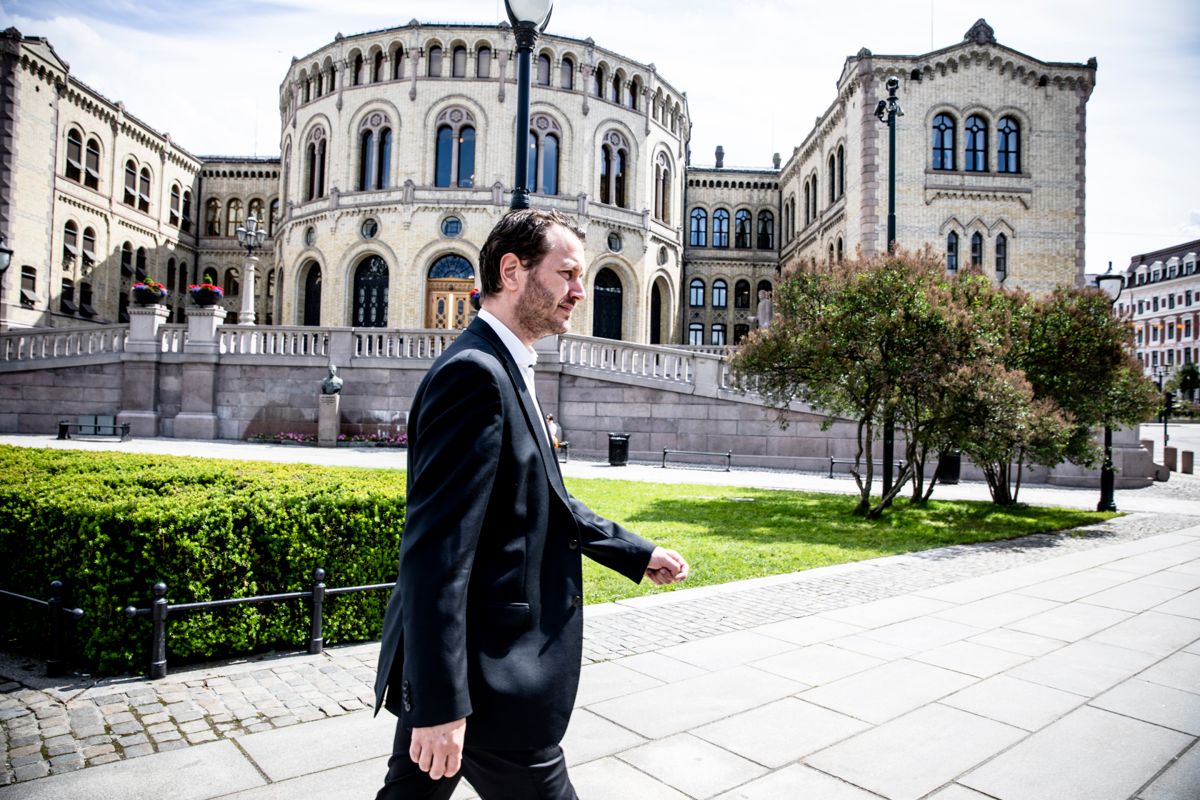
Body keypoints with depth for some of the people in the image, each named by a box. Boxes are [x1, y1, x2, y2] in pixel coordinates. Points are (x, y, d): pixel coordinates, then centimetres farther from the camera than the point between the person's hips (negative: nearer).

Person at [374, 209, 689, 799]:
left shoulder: (501, 371, 12)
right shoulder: (475, 373, -21)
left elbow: (546, 502, 18)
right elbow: (435, 550, -25)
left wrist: (636, 553, 18)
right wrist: (439, 702, -23)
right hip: (484, 679, -9)